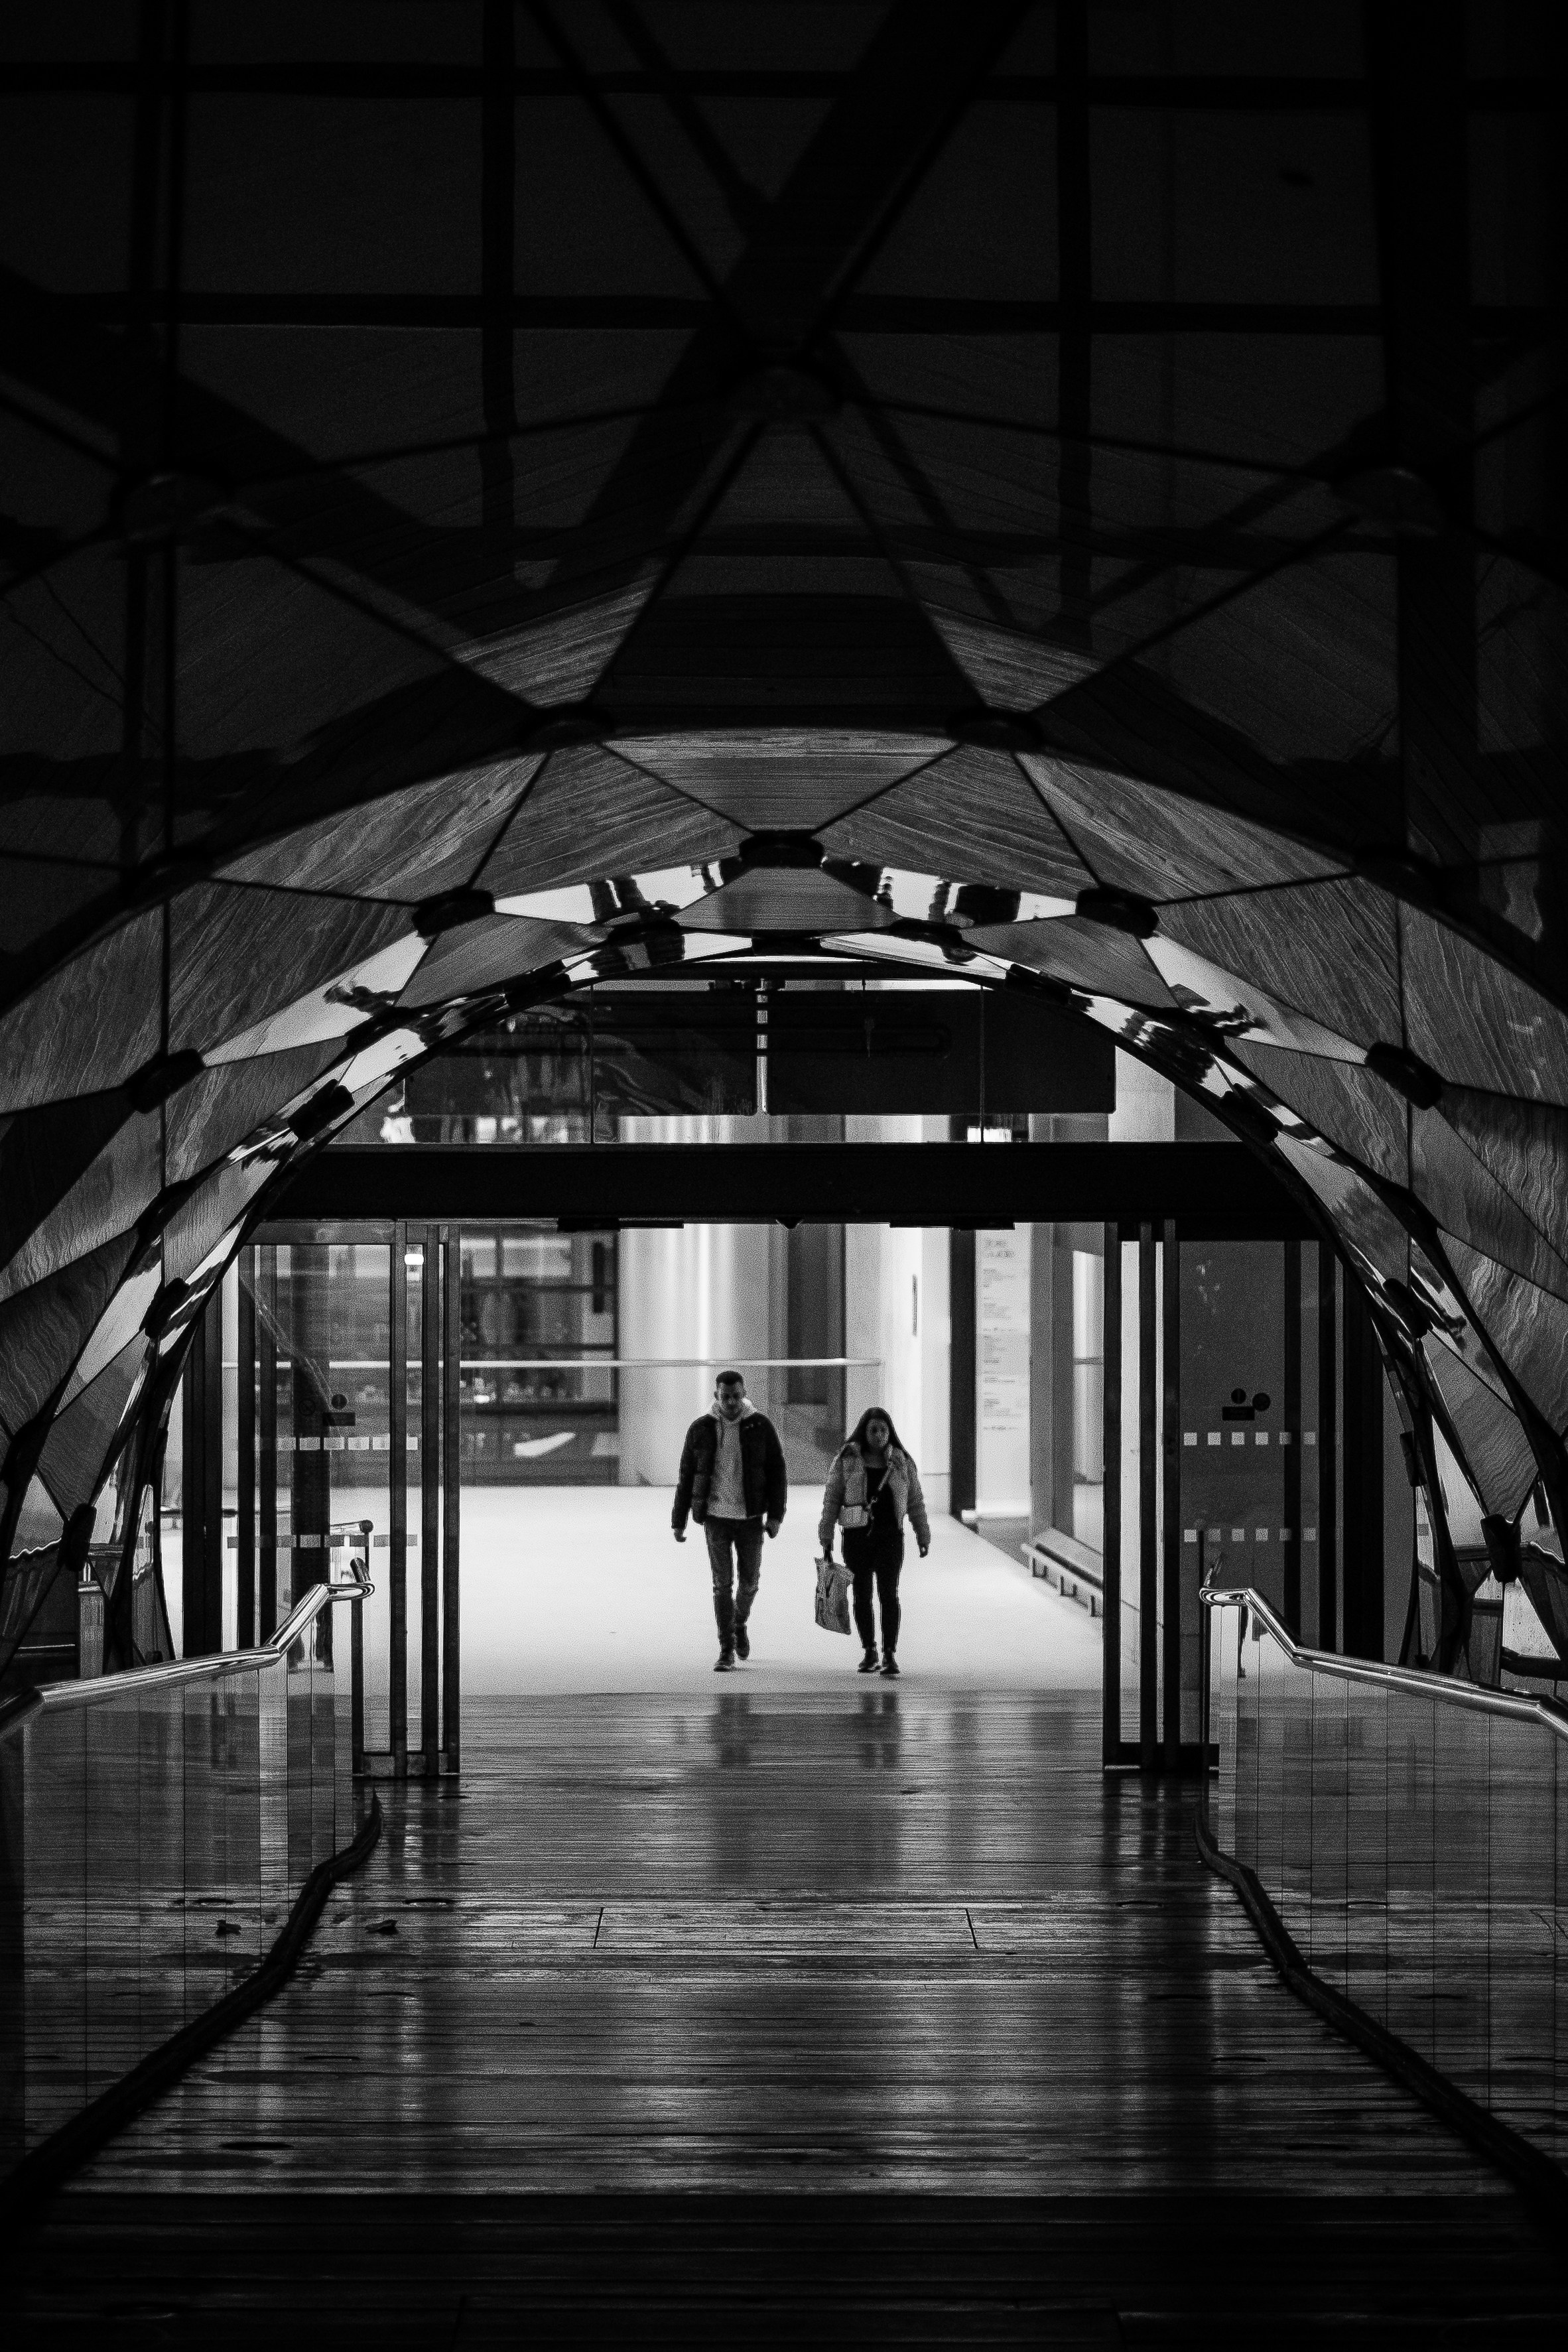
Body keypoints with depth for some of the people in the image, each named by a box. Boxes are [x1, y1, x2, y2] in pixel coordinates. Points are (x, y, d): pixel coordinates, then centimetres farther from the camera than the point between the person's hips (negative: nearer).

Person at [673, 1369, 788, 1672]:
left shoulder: (760, 1426, -2)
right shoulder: (701, 1429, -1)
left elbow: (777, 1472, 0)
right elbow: (686, 1477, 5)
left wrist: (775, 1515, -8)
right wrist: (678, 1522, 5)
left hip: (751, 1517, 1)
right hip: (716, 1517, 0)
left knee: (749, 1581, 7)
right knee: (723, 1584, -4)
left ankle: (740, 1623, 38)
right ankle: (727, 1652, 1)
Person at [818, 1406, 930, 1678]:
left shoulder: (902, 1463, 7)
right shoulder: (846, 1461, 3)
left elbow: (915, 1502, 13)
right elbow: (832, 1500, 4)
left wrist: (923, 1536, 15)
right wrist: (827, 1540, 1)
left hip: (890, 1536, 0)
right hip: (857, 1535, 1)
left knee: (888, 1593, -9)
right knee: (862, 1595, 6)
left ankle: (890, 1653, -7)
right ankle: (869, 1652, 17)